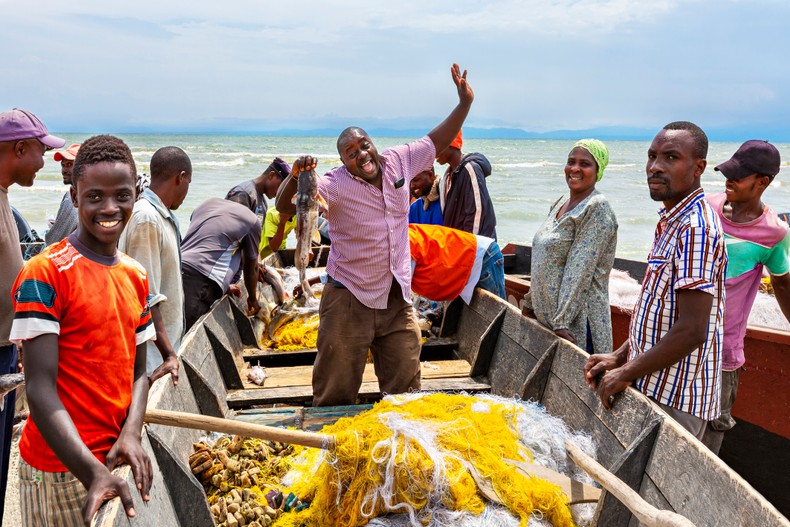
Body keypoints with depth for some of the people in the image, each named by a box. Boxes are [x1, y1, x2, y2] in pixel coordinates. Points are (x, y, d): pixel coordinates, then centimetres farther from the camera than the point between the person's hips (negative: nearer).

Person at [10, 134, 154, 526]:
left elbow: (137, 371, 9)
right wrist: (93, 472, -28)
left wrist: (131, 434, -9)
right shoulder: (44, 275, -15)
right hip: (62, 467, -6)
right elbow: (40, 388, -18)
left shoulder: (136, 277, 6)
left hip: (116, 456, 6)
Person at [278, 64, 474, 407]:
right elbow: (284, 208, -23)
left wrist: (464, 103, 9)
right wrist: (296, 178, -42)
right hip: (349, 300, -4)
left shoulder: (398, 162, 1)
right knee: (337, 392, 4)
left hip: (398, 299, 5)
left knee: (406, 386, 13)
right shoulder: (334, 184, -14)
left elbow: (437, 141, 15)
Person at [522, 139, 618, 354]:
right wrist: (531, 302, 21)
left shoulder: (597, 208, -14)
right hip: (546, 317, 8)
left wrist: (561, 321, -23)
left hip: (576, 322, -8)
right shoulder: (561, 203, 12)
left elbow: (579, 271, -20)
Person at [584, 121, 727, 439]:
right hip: (656, 388, 10)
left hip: (674, 401, -10)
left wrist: (626, 373, -16)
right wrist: (620, 357, 13)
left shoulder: (695, 229, -20)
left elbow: (691, 331, -25)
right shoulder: (672, 222, 12)